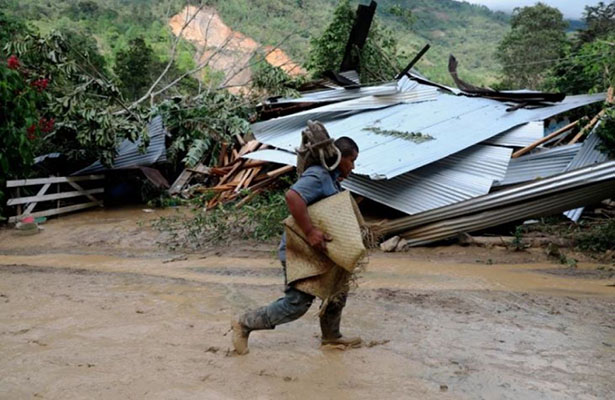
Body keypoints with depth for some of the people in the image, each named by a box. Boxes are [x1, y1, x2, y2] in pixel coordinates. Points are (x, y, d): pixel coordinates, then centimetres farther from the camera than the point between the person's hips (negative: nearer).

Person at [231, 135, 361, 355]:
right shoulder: (318, 176, -20)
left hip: (316, 250, 10)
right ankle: (244, 324, 9)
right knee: (296, 304, -5)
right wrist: (310, 231, -39)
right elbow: (293, 197, -38)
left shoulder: (331, 179, 13)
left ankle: (331, 336, 33)